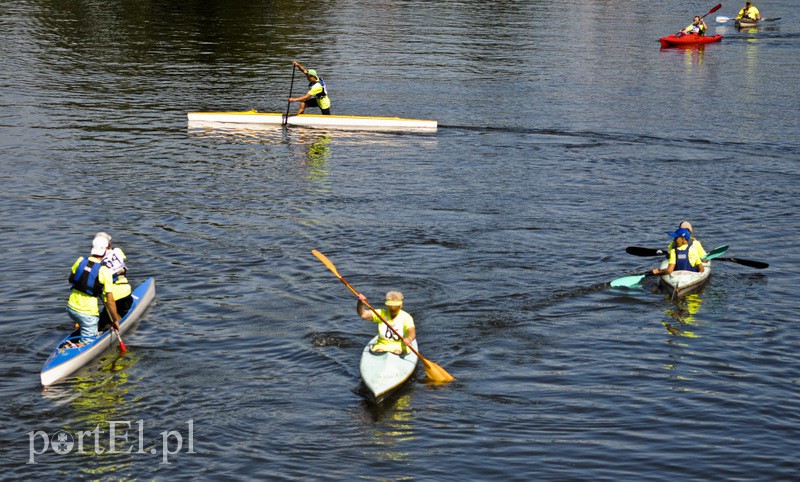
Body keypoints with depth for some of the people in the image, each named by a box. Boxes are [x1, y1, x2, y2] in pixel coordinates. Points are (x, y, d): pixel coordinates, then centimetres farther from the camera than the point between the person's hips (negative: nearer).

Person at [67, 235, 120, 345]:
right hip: (87, 313, -6)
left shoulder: (80, 261, -4)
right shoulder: (105, 271, -17)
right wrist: (115, 320, -4)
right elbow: (109, 301, -15)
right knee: (87, 342, 5)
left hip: (71, 307, 6)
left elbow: (70, 280, 14)